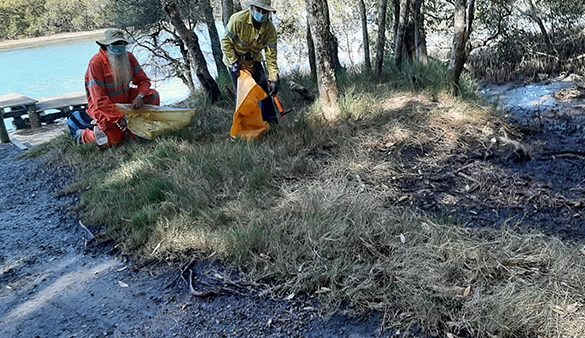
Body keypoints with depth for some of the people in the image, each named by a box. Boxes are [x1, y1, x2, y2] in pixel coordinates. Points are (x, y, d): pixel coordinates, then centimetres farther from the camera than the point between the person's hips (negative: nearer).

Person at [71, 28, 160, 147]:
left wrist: (140, 97, -23)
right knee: (114, 140, -20)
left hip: (124, 99, 6)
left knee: (153, 95, -8)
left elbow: (143, 80, -1)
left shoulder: (128, 57, -5)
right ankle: (83, 134, 8)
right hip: (102, 106, -6)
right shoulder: (96, 63, -23)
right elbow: (99, 99, -26)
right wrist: (118, 117, -31)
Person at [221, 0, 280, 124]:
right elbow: (225, 42, -19)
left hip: (253, 60, 3)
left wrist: (273, 79, -20)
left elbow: (271, 55, -16)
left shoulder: (270, 28, -19)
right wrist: (234, 62, -23)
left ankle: (271, 121, 12)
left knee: (264, 89, 1)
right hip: (235, 59, -3)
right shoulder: (238, 19, -29)